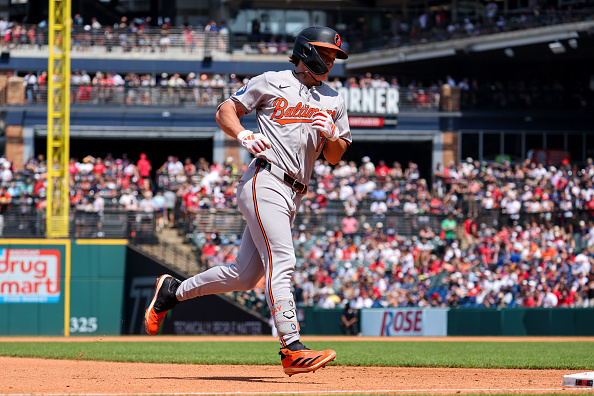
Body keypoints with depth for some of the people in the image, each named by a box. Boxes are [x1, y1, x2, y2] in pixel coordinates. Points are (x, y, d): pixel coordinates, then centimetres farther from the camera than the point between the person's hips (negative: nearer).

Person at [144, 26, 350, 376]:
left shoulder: (334, 101, 18)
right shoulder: (273, 83, 4)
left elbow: (335, 157, 17)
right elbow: (225, 112, 8)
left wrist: (331, 136, -5)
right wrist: (244, 134, -11)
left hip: (293, 196, 7)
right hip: (265, 181, -7)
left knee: (245, 275, 7)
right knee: (282, 263, -19)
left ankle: (173, 291, 26)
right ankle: (293, 350, -24)